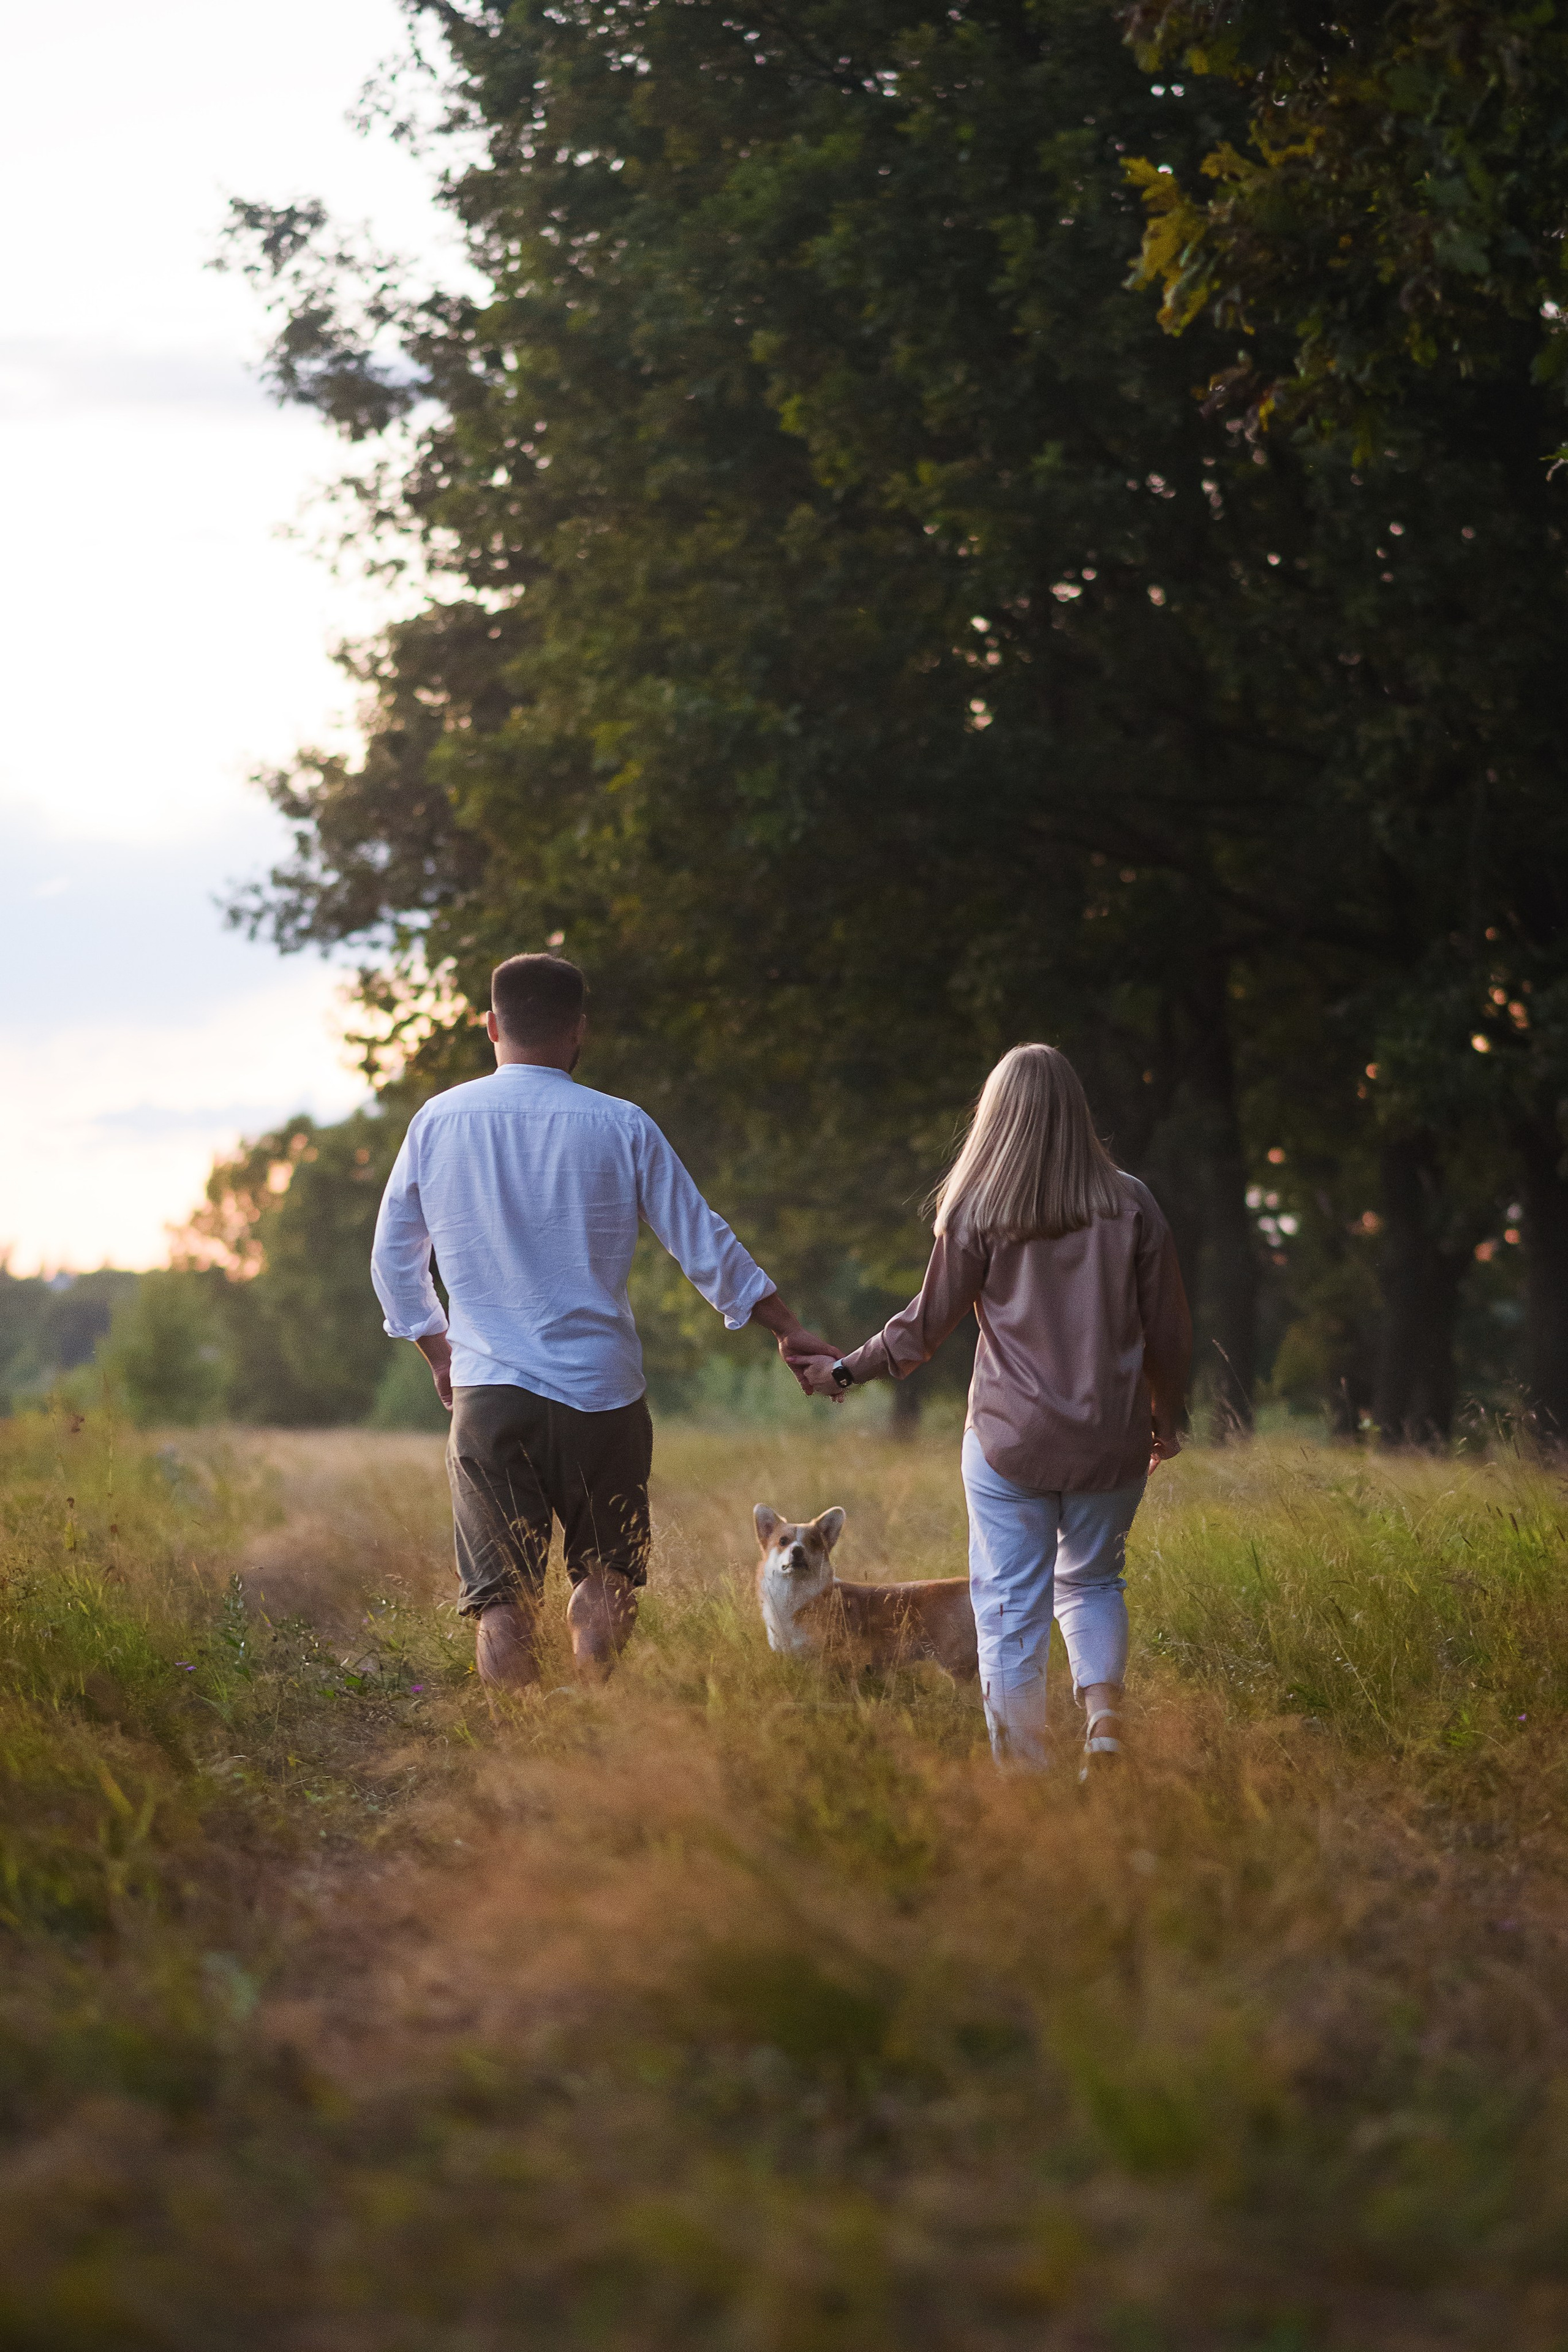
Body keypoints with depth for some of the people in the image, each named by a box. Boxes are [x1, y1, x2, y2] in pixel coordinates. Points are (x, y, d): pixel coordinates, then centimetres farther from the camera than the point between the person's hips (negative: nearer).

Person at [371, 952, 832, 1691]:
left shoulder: (436, 1123, 1)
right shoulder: (621, 1127, -2)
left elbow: (393, 1260, 10)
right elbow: (705, 1246, 4)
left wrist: (438, 1350, 25)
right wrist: (789, 1331, 16)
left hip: (488, 1390, 0)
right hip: (600, 1393, 0)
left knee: (501, 1598, 3)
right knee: (605, 1575, 14)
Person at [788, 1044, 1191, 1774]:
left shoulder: (976, 1213, -7)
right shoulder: (1129, 1205, -1)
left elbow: (926, 1326, -2)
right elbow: (1168, 1328, 4)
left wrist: (844, 1372, 12)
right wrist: (1168, 1414, 19)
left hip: (1009, 1439, -2)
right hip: (1110, 1439, 2)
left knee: (1009, 1607, 5)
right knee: (1092, 1582, 21)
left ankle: (1021, 1768, 3)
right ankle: (1104, 1715, -2)